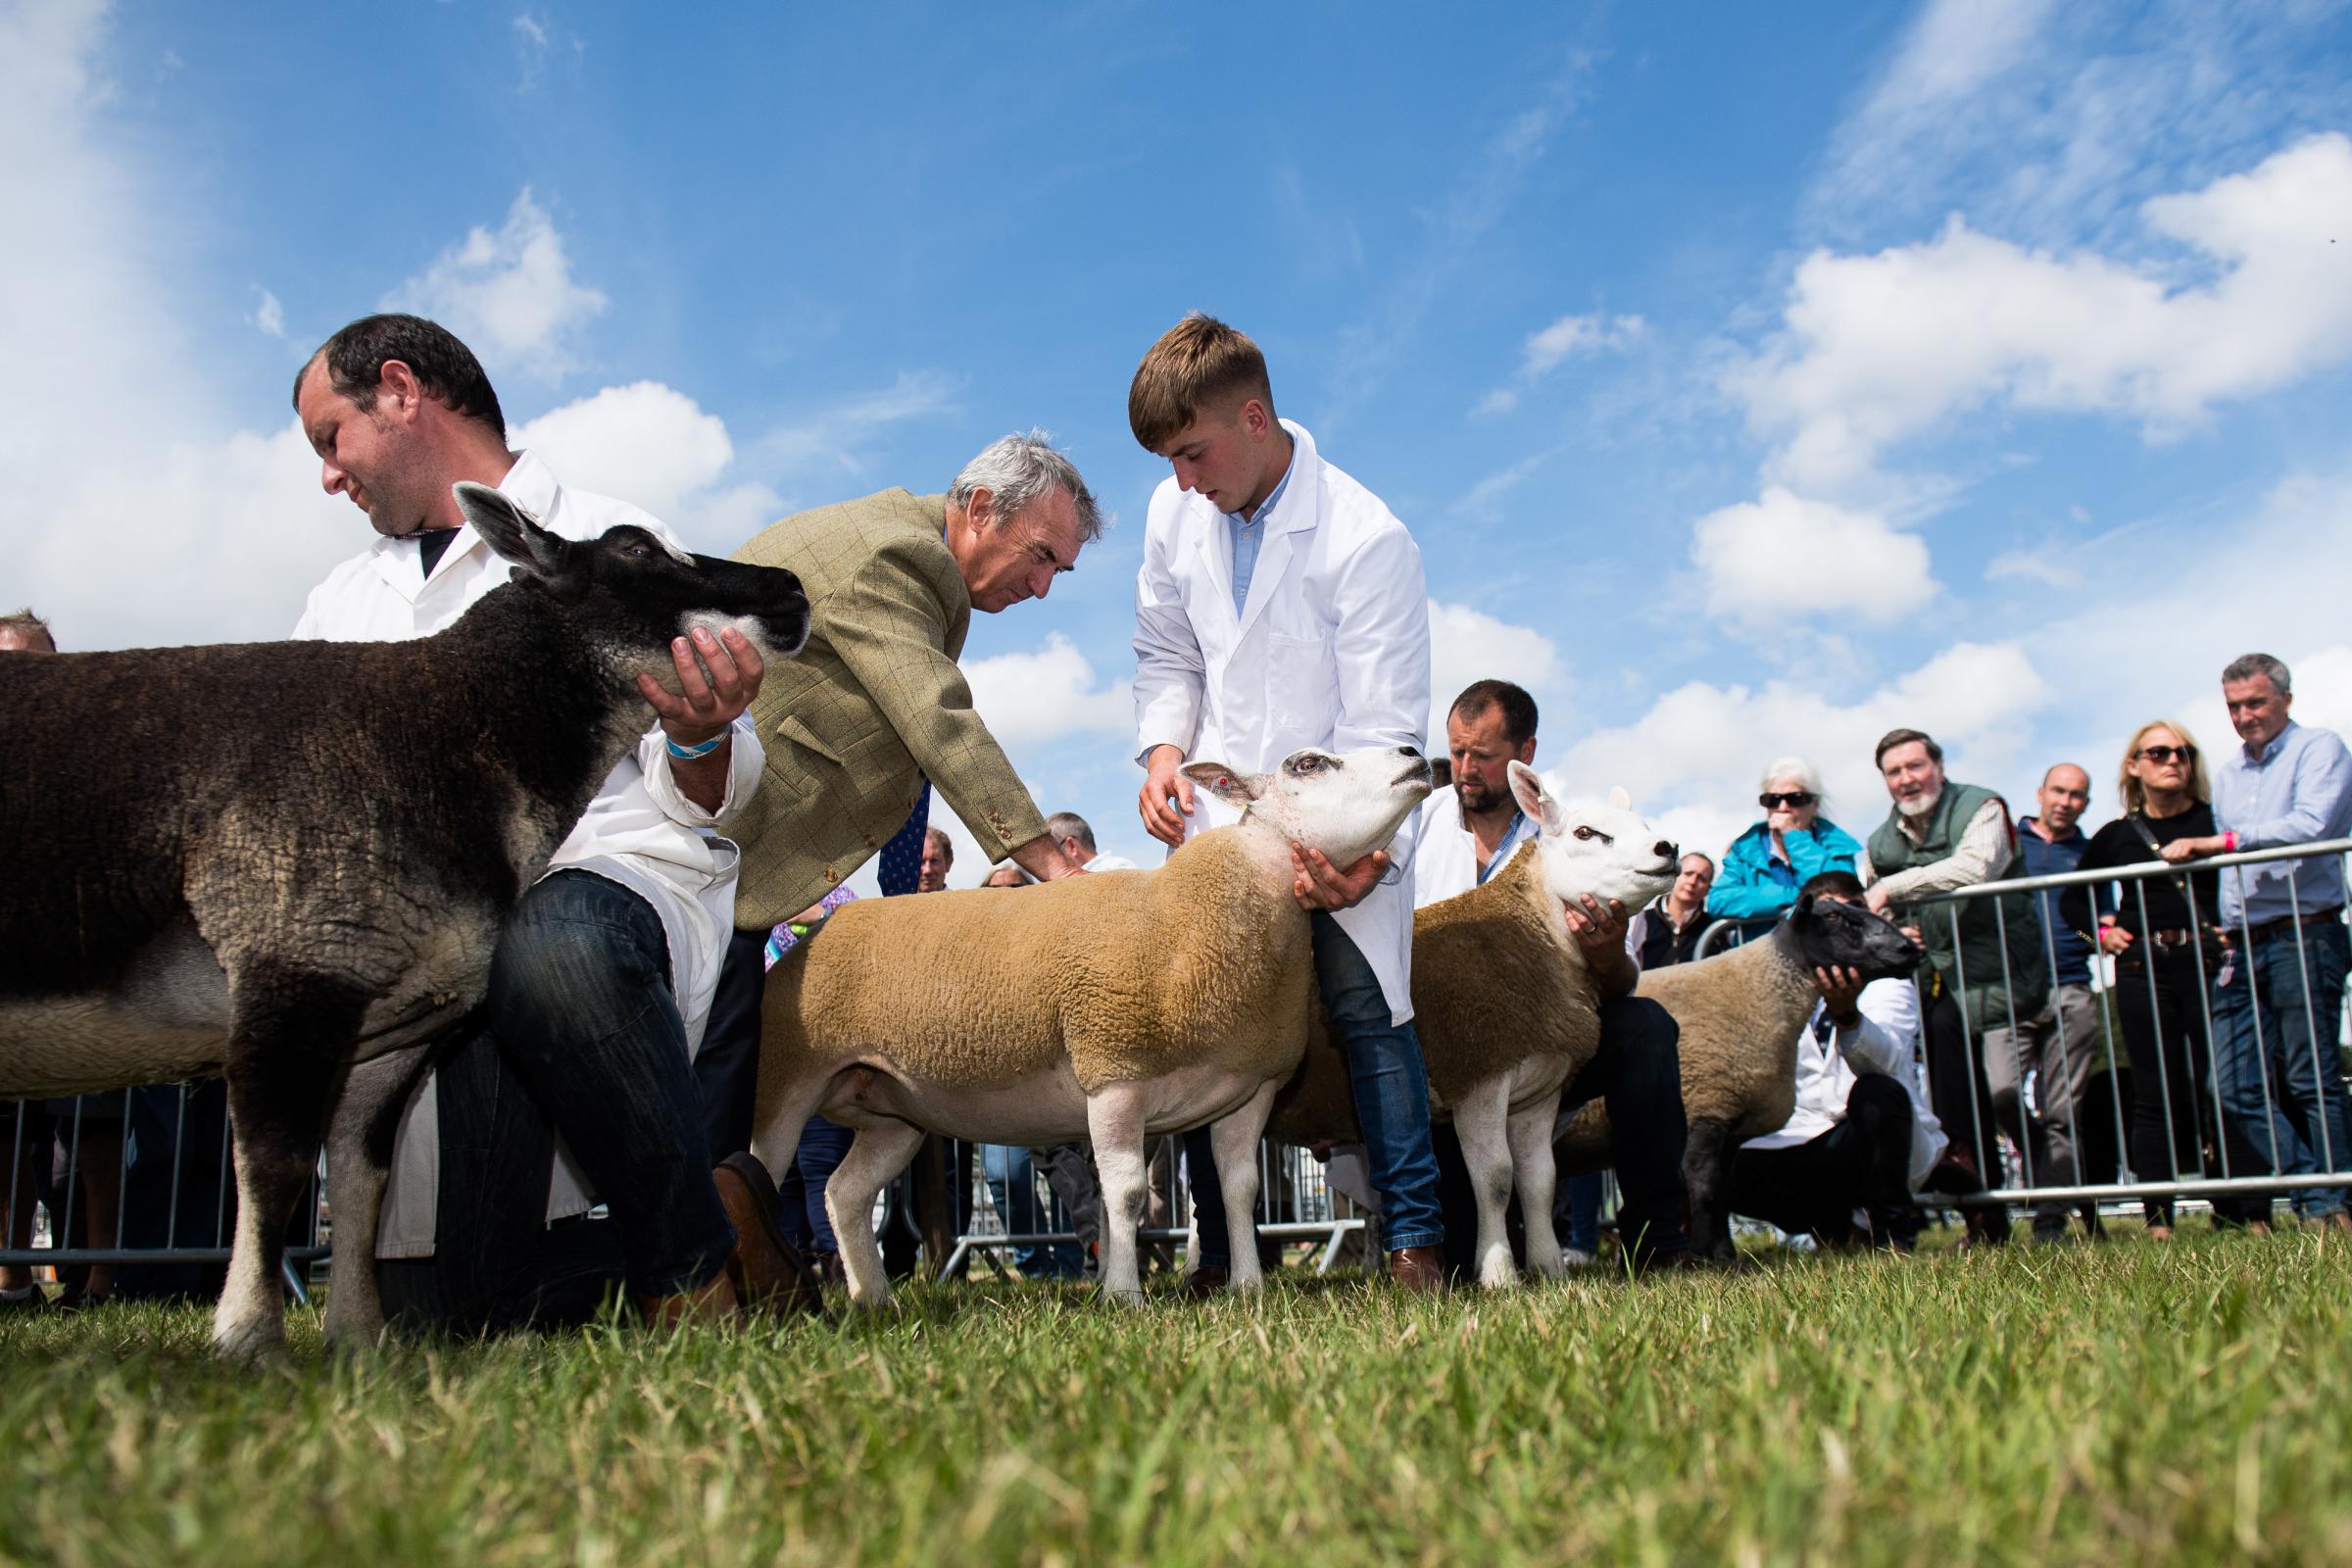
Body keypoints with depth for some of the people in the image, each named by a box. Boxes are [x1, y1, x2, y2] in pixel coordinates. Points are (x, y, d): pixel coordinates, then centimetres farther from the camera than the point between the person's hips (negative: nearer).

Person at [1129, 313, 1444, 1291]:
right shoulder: (1175, 515, -1)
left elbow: (1384, 728, -18)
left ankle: (1414, 1238, -1)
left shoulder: (1368, 540, -18)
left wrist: (1355, 854, -27)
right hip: (1218, 810, 5)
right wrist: (1163, 750, -4)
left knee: (1368, 1010, -12)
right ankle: (1219, 1255, 9)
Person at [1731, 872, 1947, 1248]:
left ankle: (1893, 1235, -15)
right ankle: (1830, 1224, 4)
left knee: (1877, 1090, -36)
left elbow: (1882, 1058, -23)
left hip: (1883, 1143, -3)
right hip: (1807, 1143, 3)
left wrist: (1847, 1016, -44)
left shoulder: (1886, 983, 2)